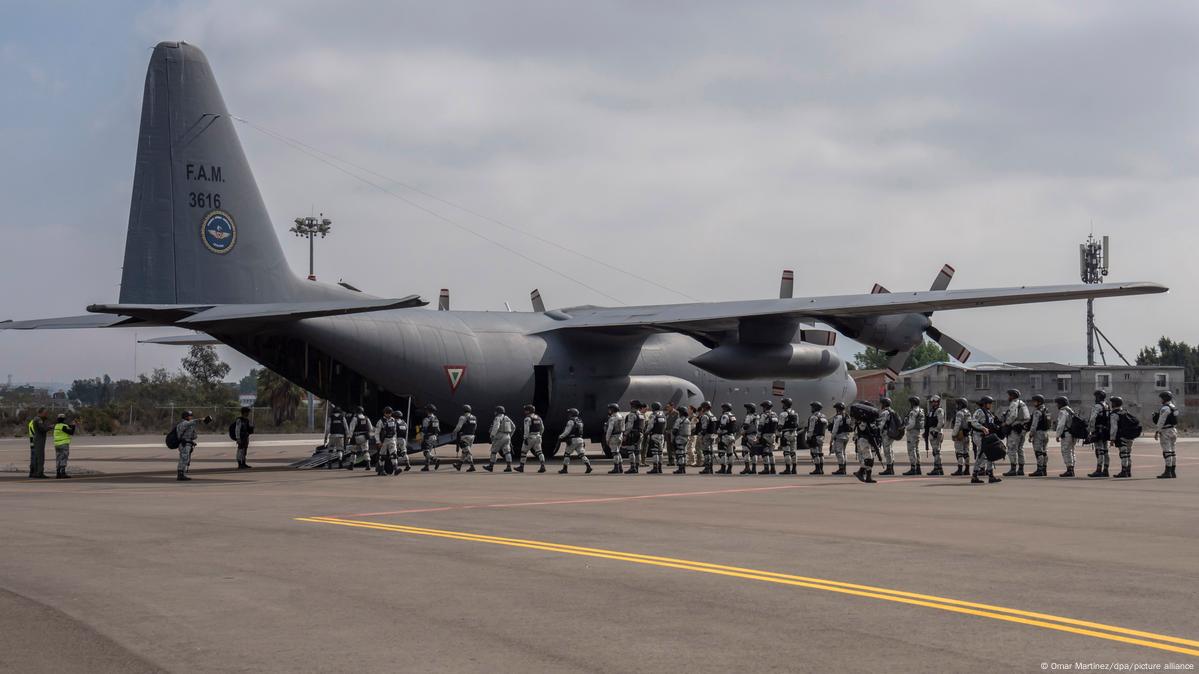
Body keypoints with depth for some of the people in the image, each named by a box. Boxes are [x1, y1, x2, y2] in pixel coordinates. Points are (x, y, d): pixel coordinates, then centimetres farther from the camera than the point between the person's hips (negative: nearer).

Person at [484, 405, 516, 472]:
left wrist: (492, 435, -22)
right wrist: (510, 435, 26)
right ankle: (509, 467, -9)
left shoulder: (498, 418, -8)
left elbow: (495, 427, -23)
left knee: (494, 451, 4)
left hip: (499, 437, -7)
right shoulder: (507, 418, 16)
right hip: (507, 437, 7)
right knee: (507, 452, 1)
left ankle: (491, 466, 9)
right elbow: (513, 427, 22)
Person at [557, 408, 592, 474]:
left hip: (573, 440, -7)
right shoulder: (580, 421, 16)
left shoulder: (571, 421, -10)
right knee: (581, 454, 4)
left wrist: (561, 437, -2)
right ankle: (588, 466, -11)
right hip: (580, 439, 7)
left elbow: (567, 431, -14)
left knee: (567, 454, 3)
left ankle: (565, 469, 5)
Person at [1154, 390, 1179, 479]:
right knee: (1171, 452, 12)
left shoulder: (1165, 408, -15)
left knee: (1167, 452, -10)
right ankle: (1173, 472, 13)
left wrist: (1156, 432, -15)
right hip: (1173, 431, 10)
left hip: (1166, 431, -10)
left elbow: (1161, 421, -18)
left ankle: (1168, 472, -12)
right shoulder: (1174, 408, 15)